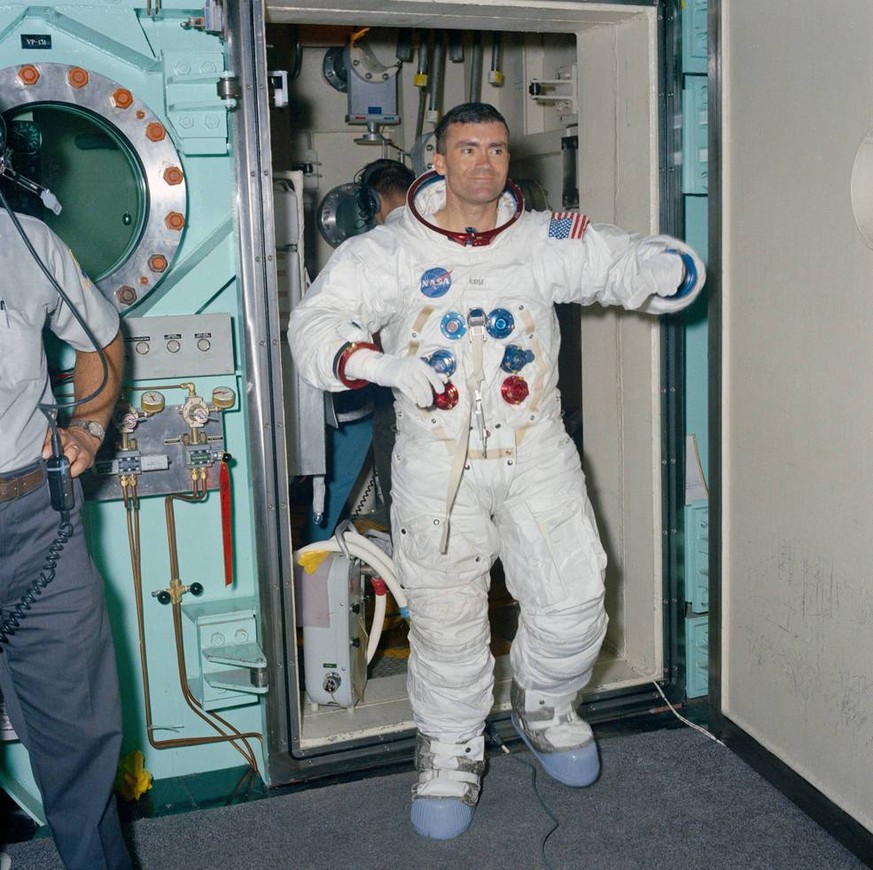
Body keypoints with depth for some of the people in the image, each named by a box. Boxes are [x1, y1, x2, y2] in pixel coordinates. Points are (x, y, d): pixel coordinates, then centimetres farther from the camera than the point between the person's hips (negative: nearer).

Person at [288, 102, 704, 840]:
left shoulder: (550, 241, 3)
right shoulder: (388, 252, -2)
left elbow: (674, 271, 3)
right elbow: (317, 323, -14)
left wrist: (659, 266, -22)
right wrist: (379, 363, -34)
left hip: (536, 454, 2)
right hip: (437, 461, -1)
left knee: (574, 602, -1)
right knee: (446, 616, 5)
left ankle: (543, 703, 32)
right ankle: (451, 750, 30)